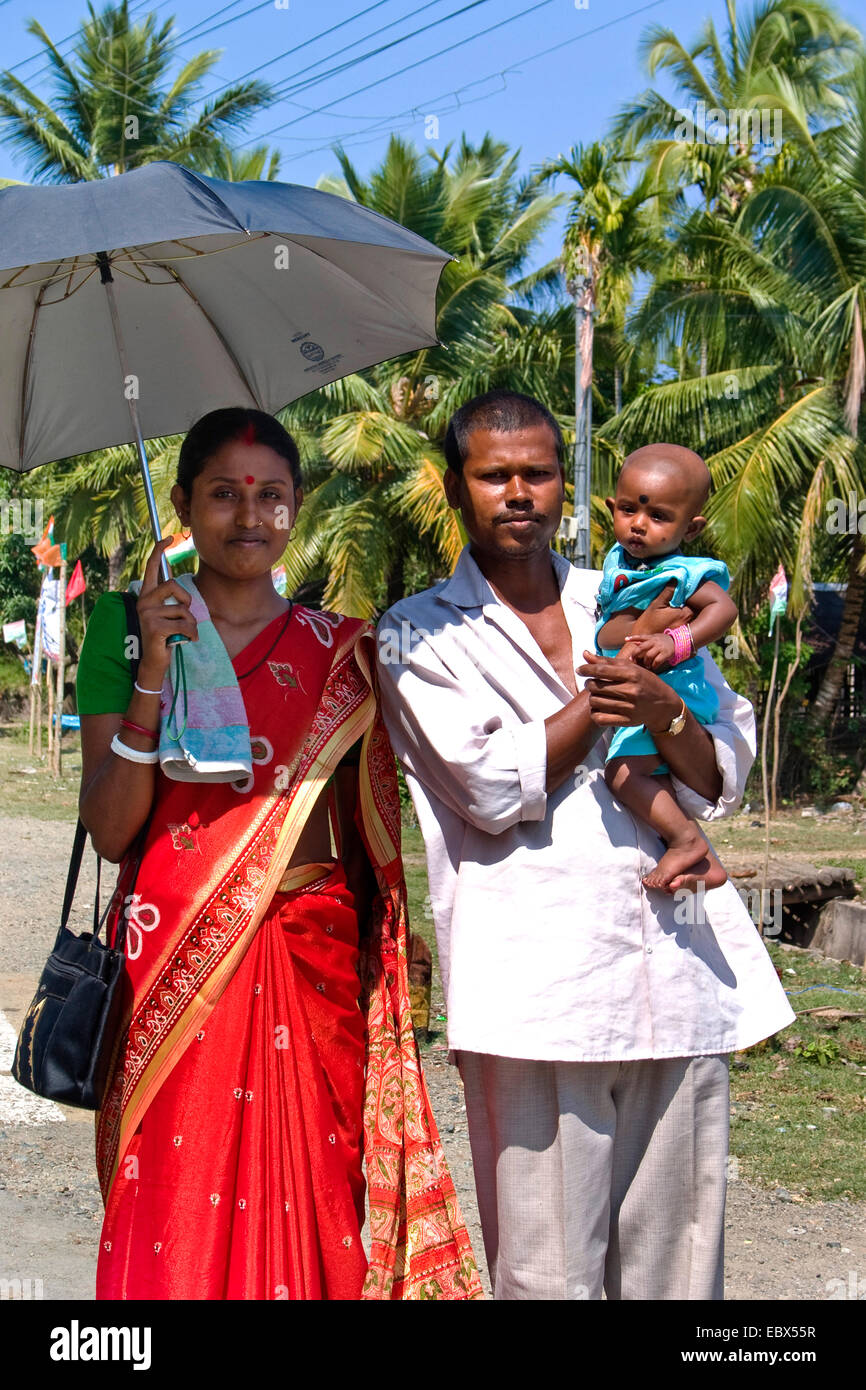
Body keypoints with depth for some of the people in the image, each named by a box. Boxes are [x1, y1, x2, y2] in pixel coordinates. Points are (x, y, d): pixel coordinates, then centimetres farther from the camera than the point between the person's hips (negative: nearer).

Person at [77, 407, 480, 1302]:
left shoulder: (339, 653, 10)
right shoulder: (132, 628, 4)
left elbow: (366, 832, 13)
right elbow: (109, 830, -5)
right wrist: (155, 672, -13)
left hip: (315, 960, 2)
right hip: (179, 962, -2)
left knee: (307, 1207, 2)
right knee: (174, 1214, -2)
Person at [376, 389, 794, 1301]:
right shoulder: (419, 635, 9)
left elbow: (723, 782, 14)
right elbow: (492, 786, -6)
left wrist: (665, 712, -6)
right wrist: (608, 697, 0)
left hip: (680, 970, 4)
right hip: (536, 978, -4)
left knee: (676, 1262, 5)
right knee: (548, 1270, -5)